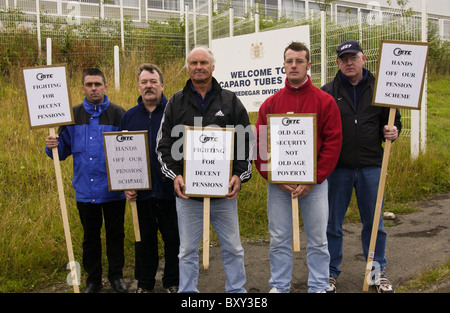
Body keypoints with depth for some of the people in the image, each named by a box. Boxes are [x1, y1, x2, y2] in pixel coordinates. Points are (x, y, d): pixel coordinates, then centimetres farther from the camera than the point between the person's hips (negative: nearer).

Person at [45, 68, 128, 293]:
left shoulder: (118, 114, -2)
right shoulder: (73, 115, 5)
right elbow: (64, 150, 10)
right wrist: (52, 147, -13)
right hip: (85, 190, 2)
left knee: (115, 233, 11)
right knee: (90, 236, 15)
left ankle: (116, 275, 30)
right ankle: (93, 279, 31)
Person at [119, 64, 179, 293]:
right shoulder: (129, 116, 8)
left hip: (170, 190, -2)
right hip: (141, 192, 3)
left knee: (173, 238, 9)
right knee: (145, 239, 14)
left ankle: (172, 282, 28)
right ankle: (144, 283, 31)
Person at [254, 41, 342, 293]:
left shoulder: (325, 101, 1)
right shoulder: (271, 104, 6)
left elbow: (333, 142, -4)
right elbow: (260, 144, 3)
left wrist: (313, 179, -11)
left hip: (315, 183, -1)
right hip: (278, 185, 2)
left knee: (318, 239, 8)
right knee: (279, 240, 9)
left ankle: (319, 287, 23)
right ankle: (279, 286, 24)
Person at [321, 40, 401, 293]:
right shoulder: (328, 92, 2)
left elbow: (394, 119, 13)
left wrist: (393, 132, -9)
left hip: (371, 167, 1)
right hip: (337, 167, 0)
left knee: (374, 222, 12)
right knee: (333, 223, 8)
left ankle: (378, 271, 30)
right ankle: (331, 272, 25)